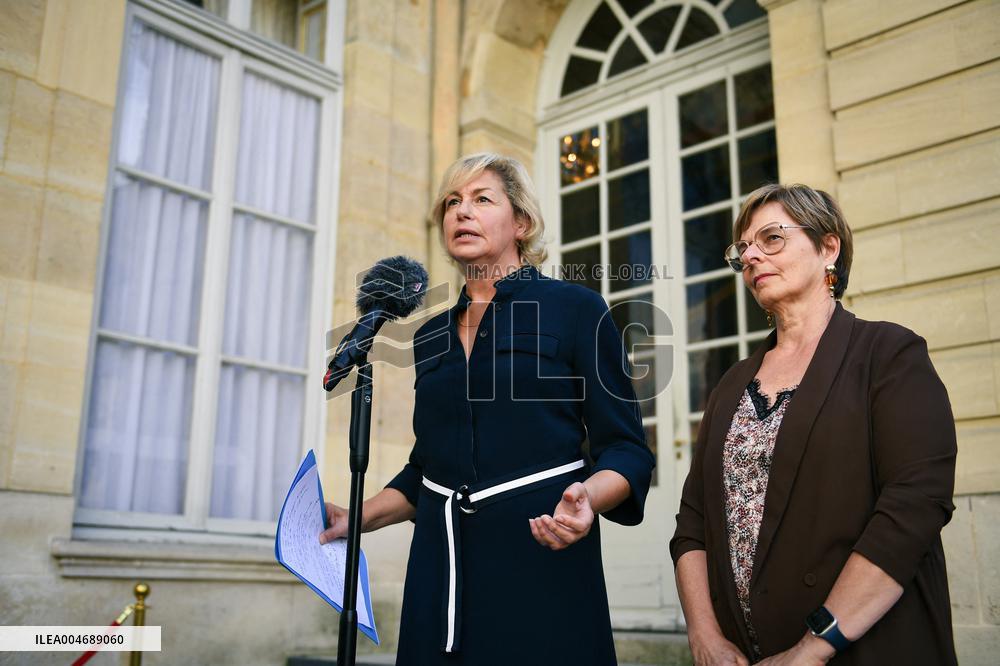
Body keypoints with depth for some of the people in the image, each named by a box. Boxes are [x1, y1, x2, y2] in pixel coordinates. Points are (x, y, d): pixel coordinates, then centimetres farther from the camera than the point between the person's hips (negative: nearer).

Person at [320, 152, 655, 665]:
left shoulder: (576, 309, -1)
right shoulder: (432, 335, 14)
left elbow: (624, 446, -4)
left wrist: (587, 500, -24)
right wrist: (360, 518, 5)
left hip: (541, 557, -4)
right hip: (441, 569, 5)